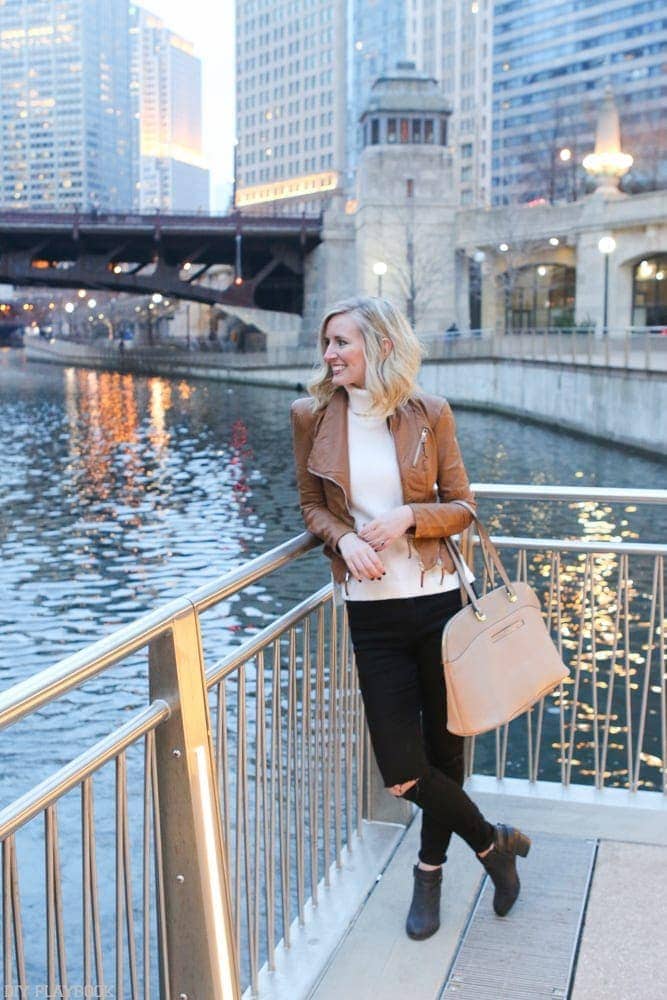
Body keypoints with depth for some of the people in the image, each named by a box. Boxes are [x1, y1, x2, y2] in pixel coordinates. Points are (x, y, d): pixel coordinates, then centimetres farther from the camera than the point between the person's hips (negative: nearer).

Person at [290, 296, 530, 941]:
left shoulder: (429, 414, -3)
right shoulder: (312, 416, -1)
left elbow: (460, 507, 3)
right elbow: (312, 506, 8)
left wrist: (409, 517, -16)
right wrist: (344, 539, -12)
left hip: (437, 598, 0)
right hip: (372, 611, 1)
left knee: (443, 745, 11)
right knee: (401, 771, -1)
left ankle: (430, 872, 37)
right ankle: (493, 841, 28)